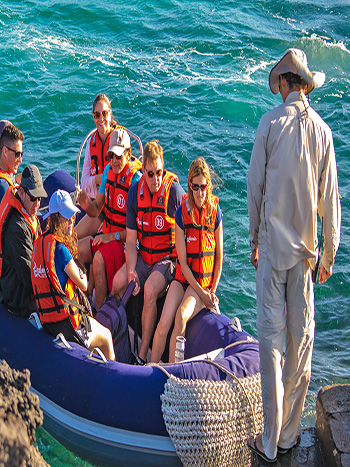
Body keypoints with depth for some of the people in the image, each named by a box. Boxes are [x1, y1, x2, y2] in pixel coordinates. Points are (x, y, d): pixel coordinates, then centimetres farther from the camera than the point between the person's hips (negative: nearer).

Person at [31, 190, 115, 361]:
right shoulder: (60, 249, -21)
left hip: (46, 320, 8)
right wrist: (84, 279, 13)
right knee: (106, 337, 16)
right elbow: (83, 285, -8)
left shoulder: (39, 242, 5)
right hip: (65, 322, -8)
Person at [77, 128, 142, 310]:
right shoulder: (108, 170, 4)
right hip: (107, 235, 7)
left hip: (127, 240, -7)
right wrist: (87, 205, -11)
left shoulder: (136, 179, -18)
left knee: (100, 258, -29)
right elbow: (97, 209, 11)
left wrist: (113, 237, -21)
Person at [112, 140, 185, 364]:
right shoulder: (135, 193, -2)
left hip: (168, 257, -5)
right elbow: (131, 240, 1)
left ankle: (143, 356, -21)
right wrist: (131, 270, -13)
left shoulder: (175, 191, -15)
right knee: (118, 282, -19)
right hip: (143, 256, 5)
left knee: (150, 289, -29)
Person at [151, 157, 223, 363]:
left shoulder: (215, 213, -3)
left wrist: (212, 291, -3)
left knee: (181, 316, -28)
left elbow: (219, 256, 4)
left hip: (205, 280, -1)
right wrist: (201, 293, -10)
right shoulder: (182, 213, -5)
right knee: (163, 324, -21)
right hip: (183, 277, 1)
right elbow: (182, 260, -6)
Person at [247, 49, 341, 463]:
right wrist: (330, 254, 13)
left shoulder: (270, 123, -5)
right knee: (301, 335, 9)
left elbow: (255, 187, -1)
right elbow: (330, 199, 4)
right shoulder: (322, 130, 2)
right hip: (306, 246, 3)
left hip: (273, 245, -3)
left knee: (271, 335, 0)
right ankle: (289, 434, 19)